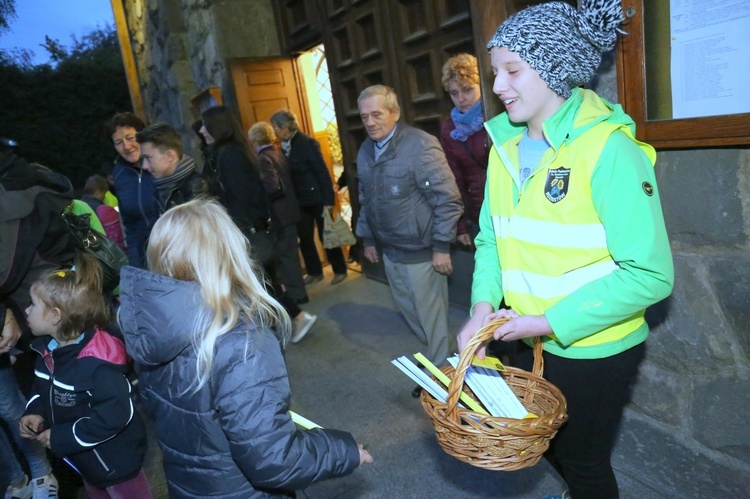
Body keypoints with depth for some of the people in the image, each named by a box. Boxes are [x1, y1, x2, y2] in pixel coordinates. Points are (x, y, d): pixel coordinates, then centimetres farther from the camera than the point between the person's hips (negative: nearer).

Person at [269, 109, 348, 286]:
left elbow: (322, 172, -17)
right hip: (300, 200, 7)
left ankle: (340, 270, 19)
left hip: (317, 198, -7)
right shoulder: (285, 146, 5)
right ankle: (315, 272, 27)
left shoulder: (307, 143, -15)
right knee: (305, 238, 11)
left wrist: (328, 200, -20)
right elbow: (287, 174, 9)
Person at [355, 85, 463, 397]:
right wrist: (367, 238, 19)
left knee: (432, 318, 7)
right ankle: (432, 355, 41)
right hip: (390, 252, 7)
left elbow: (448, 199, -17)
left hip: (420, 253, -7)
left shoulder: (420, 145, -16)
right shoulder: (365, 151, 8)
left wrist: (441, 246, -17)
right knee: (409, 312, 19)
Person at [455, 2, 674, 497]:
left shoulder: (609, 149, -21)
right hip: (531, 341, 6)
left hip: (595, 350, -6)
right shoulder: (506, 145, -1)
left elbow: (650, 274, -23)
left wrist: (550, 322, -23)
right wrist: (484, 304, -12)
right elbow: (490, 239, 3)